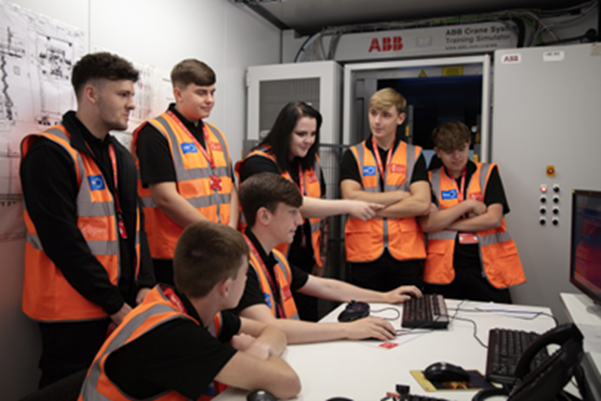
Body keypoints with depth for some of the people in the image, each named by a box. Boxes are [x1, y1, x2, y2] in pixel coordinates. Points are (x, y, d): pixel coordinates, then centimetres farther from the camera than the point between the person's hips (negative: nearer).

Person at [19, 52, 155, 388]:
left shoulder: (121, 155, 12)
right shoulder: (50, 153, -14)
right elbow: (62, 241, -19)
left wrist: (145, 286, 1)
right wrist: (115, 305, -15)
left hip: (125, 307, 7)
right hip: (74, 311, -7)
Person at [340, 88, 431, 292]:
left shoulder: (414, 155, 6)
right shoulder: (354, 155, 4)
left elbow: (422, 204, -7)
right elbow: (350, 198, -12)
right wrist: (400, 195, -8)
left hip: (405, 254, 1)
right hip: (365, 255, 0)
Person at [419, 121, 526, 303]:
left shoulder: (487, 173, 6)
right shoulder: (431, 180, 6)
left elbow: (494, 219, -6)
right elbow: (426, 224, -8)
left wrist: (444, 223, -6)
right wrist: (469, 204, -9)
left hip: (487, 271, 0)